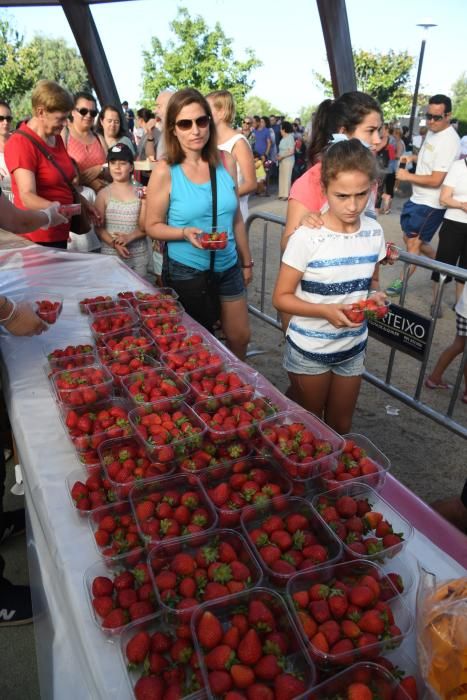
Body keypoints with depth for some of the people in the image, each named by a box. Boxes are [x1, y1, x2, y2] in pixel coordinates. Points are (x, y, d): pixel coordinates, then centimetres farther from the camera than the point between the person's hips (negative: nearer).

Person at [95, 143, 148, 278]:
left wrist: (130, 237, -16)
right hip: (110, 254, 0)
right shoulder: (104, 194, 2)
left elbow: (145, 228, 0)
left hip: (138, 256, 1)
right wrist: (114, 243, -16)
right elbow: (98, 228, -1)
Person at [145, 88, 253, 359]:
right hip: (187, 272, -4)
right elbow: (153, 225, -6)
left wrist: (246, 262, 13)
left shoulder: (226, 162, -1)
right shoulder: (165, 171, -13)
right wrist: (185, 232, -25)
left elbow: (236, 218, 8)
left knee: (240, 338, 16)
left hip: (228, 267, 4)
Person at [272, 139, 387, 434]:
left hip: (353, 348, 4)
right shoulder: (307, 238, -20)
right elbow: (281, 297, -16)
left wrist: (374, 298, -12)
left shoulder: (374, 232, -4)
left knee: (341, 427, 21)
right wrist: (326, 311, -30)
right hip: (309, 351, -4)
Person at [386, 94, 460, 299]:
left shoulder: (448, 141, -23)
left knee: (413, 243, -2)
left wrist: (408, 176, -18)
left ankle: (401, 282, 12)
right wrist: (413, 157, 10)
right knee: (412, 239, 19)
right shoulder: (432, 131, 7)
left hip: (430, 203, -10)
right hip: (418, 198, 10)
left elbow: (435, 180, -26)